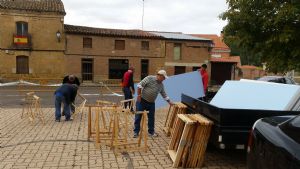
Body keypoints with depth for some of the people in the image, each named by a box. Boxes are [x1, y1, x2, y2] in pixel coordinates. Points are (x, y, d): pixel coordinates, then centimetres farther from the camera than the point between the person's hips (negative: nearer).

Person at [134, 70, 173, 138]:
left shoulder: (161, 85, 7)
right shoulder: (149, 78, -13)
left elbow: (164, 94, 15)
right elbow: (140, 85, -15)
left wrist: (169, 101, 12)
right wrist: (139, 95, -17)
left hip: (151, 103, 6)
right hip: (142, 101, -6)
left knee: (151, 118, 10)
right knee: (138, 116, 2)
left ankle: (151, 132, 25)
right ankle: (136, 132, 13)